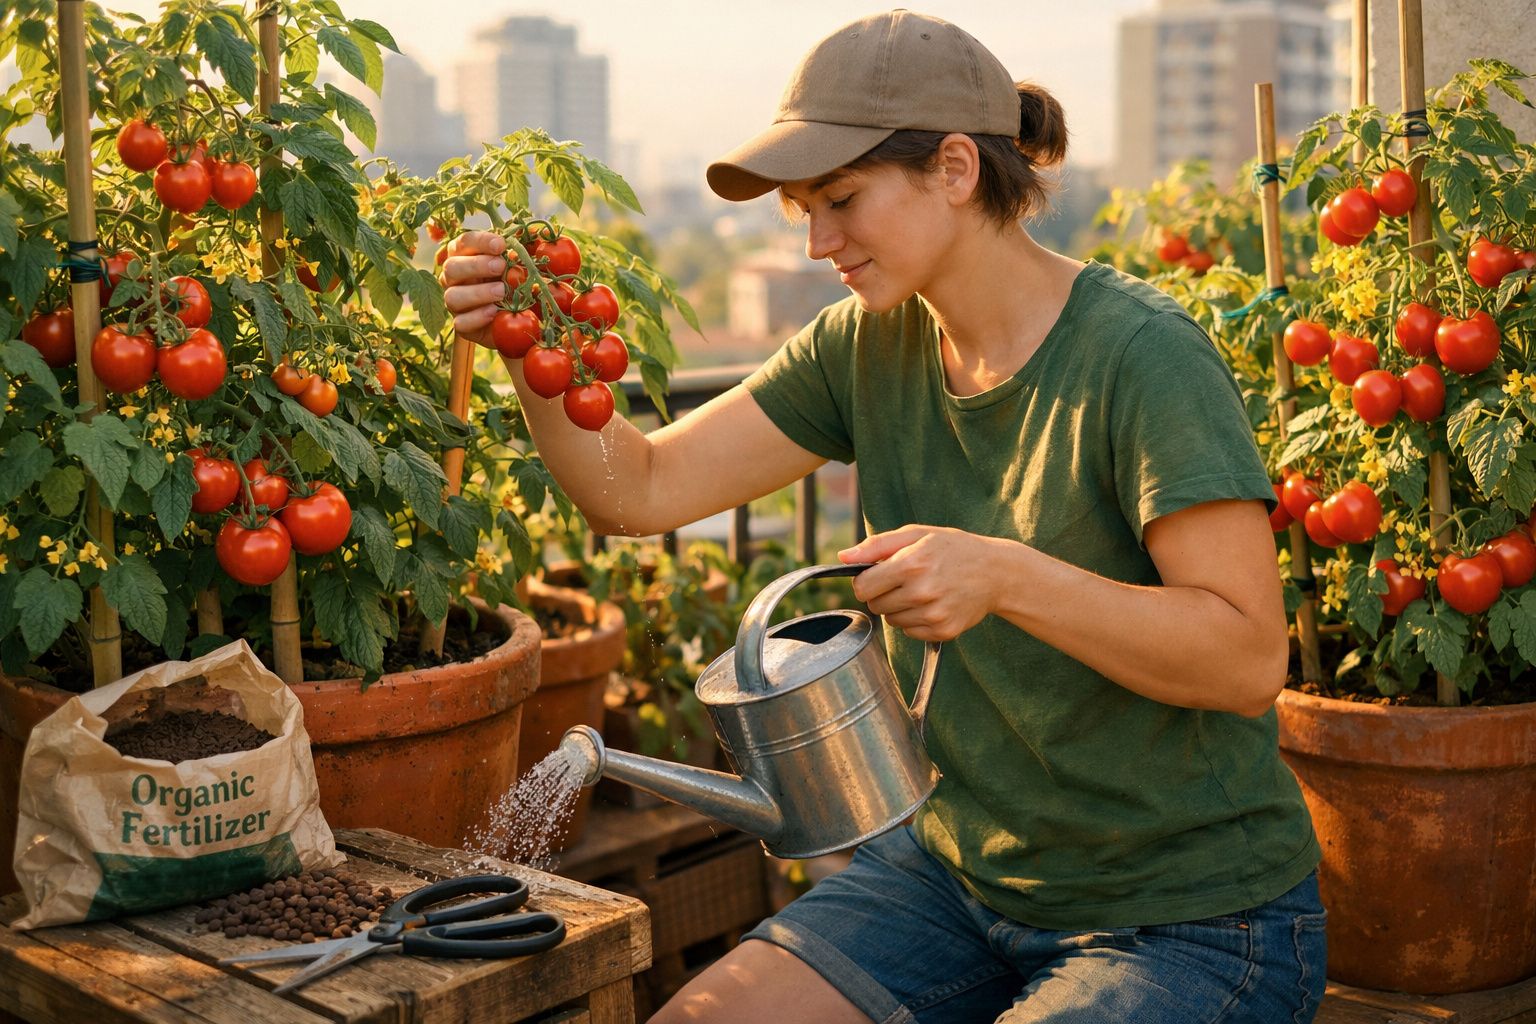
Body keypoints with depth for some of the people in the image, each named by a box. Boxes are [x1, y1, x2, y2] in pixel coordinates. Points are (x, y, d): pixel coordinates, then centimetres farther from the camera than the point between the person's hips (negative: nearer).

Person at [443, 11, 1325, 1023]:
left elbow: (1250, 656, -23)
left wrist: (1005, 576, -34)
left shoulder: (1140, 354, -20)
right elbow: (641, 489, -2)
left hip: (1188, 924, -5)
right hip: (963, 862, 6)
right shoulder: (869, 348, 0)